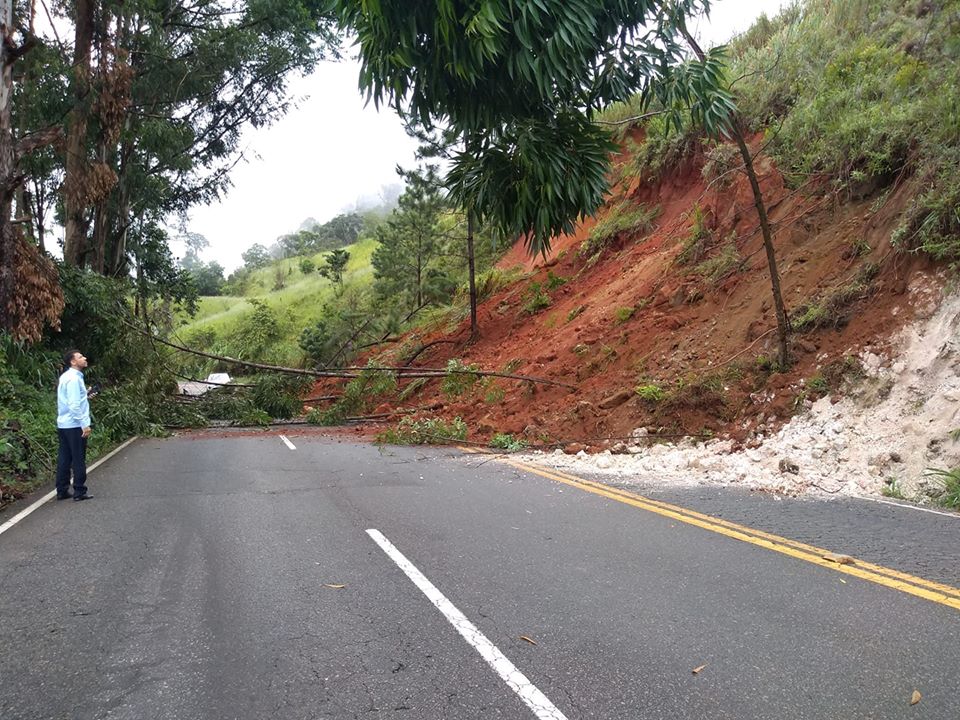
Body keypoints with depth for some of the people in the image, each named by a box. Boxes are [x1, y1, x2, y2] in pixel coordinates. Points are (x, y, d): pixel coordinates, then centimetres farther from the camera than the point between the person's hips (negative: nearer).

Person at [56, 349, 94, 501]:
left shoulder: (66, 377, 15)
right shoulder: (74, 378, -16)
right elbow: (74, 405, -22)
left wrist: (85, 396, 12)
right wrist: (84, 424, -21)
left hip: (63, 424, 9)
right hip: (75, 425, -9)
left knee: (64, 459, 12)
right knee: (79, 460, -1)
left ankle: (62, 491, 17)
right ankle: (79, 492, 4)